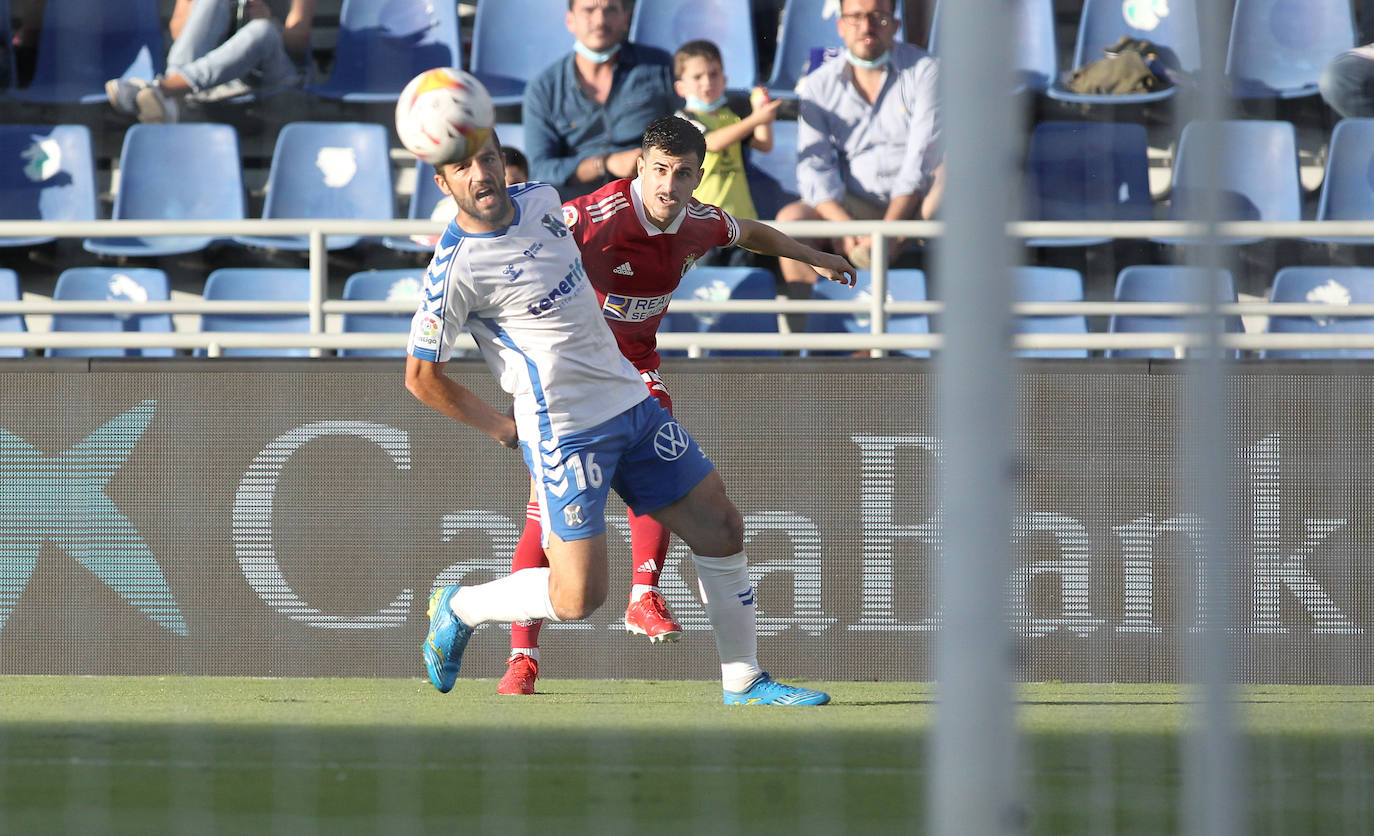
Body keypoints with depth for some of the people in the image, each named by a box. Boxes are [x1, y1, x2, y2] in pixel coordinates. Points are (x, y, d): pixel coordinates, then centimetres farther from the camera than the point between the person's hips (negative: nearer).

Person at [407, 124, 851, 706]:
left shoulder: (541, 200, 3)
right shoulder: (454, 268, -18)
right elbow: (421, 376, -9)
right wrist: (500, 427, -1)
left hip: (630, 400, 7)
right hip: (564, 433, -7)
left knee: (720, 527, 7)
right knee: (578, 597, -11)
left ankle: (743, 681, 21)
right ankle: (458, 609, 16)